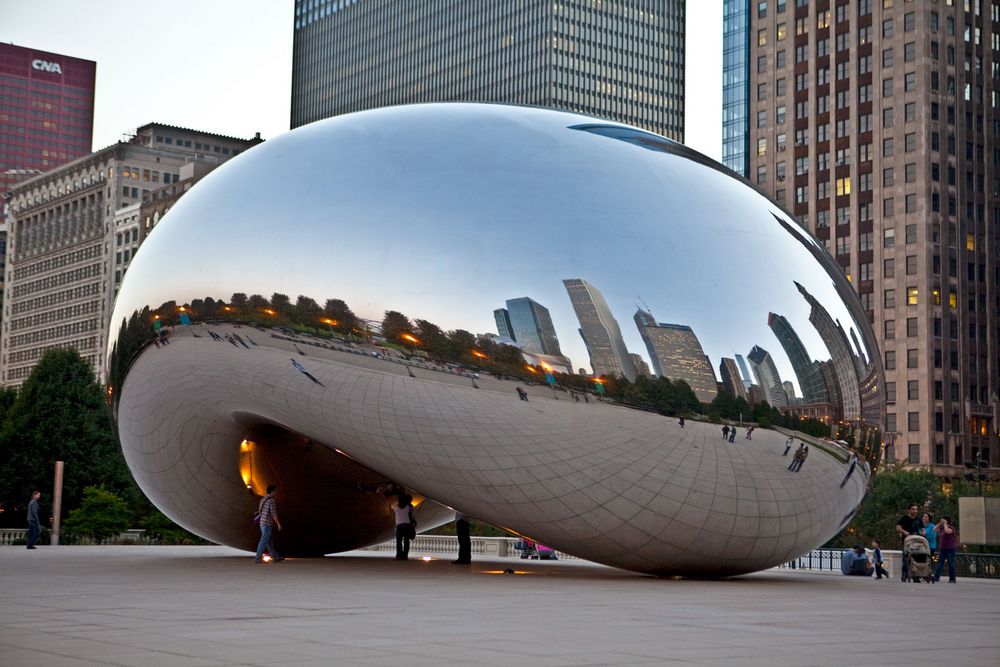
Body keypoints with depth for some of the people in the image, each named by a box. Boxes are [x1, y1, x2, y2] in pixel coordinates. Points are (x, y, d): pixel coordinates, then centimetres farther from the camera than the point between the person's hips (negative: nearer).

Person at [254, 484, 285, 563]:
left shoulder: (263, 499, 13)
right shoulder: (272, 500, -15)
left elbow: (259, 511, 19)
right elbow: (274, 513, -19)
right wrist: (279, 524, -11)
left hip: (262, 523, 9)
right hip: (268, 524, -9)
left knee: (269, 542, 12)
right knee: (263, 542, -6)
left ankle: (275, 557, 18)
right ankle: (258, 559, -4)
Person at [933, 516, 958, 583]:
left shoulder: (951, 528, -10)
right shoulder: (941, 528, 12)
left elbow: (947, 531, -31)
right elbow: (935, 529, 13)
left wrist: (945, 523, -19)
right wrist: (940, 523, 6)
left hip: (950, 549, -8)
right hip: (943, 549, 8)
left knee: (951, 564, -2)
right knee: (939, 563, 2)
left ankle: (952, 579, 3)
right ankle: (936, 577, 2)